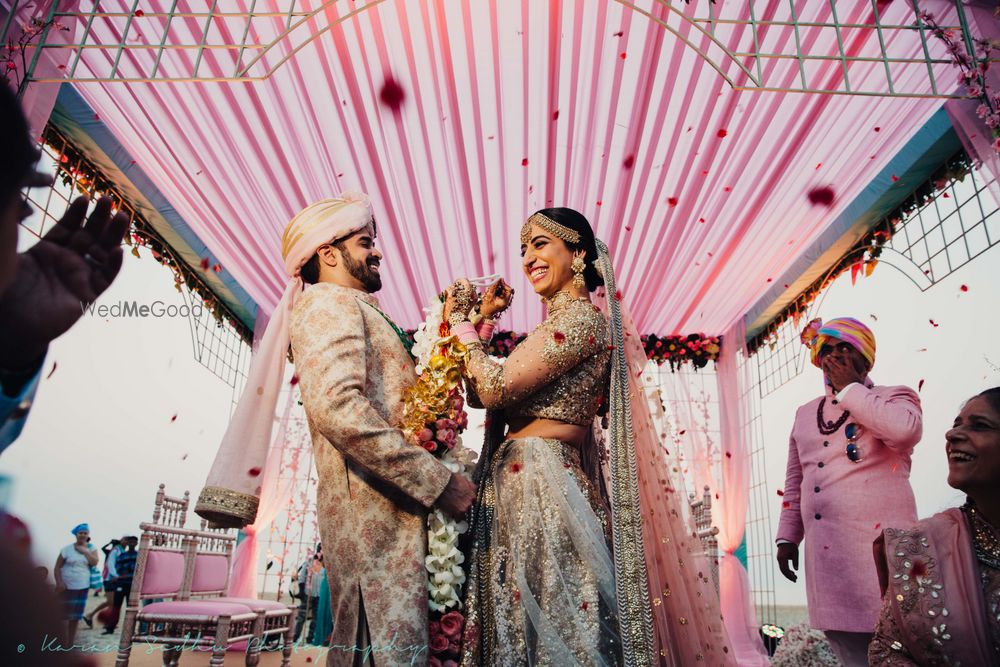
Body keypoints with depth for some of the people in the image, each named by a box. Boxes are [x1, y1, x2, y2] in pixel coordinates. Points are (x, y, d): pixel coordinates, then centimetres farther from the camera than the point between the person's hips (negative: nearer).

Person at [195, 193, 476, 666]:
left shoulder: (353, 310, 26)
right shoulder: (329, 302, -5)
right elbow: (336, 407, -23)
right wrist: (439, 483, -21)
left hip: (384, 510, 10)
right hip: (374, 509, -10)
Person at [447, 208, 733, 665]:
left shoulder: (582, 316, -12)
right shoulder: (560, 323, 17)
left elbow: (496, 388, -19)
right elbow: (479, 394, 15)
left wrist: (461, 322, -6)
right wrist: (479, 320, 10)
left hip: (539, 485, -9)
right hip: (517, 485, 9)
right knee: (529, 623, 17)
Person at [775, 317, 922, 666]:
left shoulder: (895, 397, 3)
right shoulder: (805, 413, 18)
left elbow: (903, 429, -23)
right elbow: (795, 480, 20)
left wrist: (849, 387, -11)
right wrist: (787, 537, 14)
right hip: (825, 552, 5)